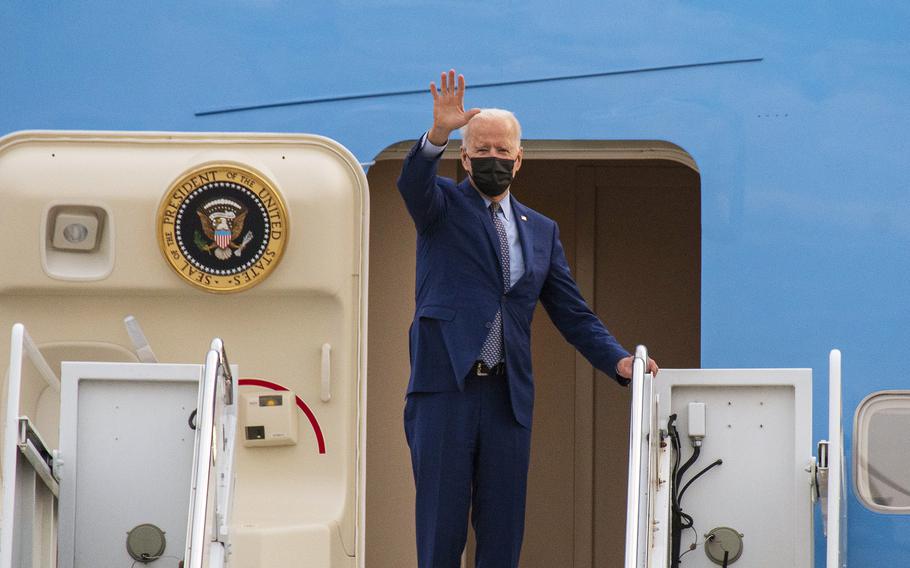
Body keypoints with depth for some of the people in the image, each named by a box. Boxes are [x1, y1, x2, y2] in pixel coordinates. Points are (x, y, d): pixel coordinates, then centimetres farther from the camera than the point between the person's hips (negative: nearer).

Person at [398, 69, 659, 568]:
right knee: (442, 523, -4)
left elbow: (573, 314, 16)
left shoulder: (541, 231, 18)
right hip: (444, 389, -4)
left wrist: (618, 360, 0)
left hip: (508, 396, 4)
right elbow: (412, 183, -17)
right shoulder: (443, 205, 7)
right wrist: (438, 134, -36)